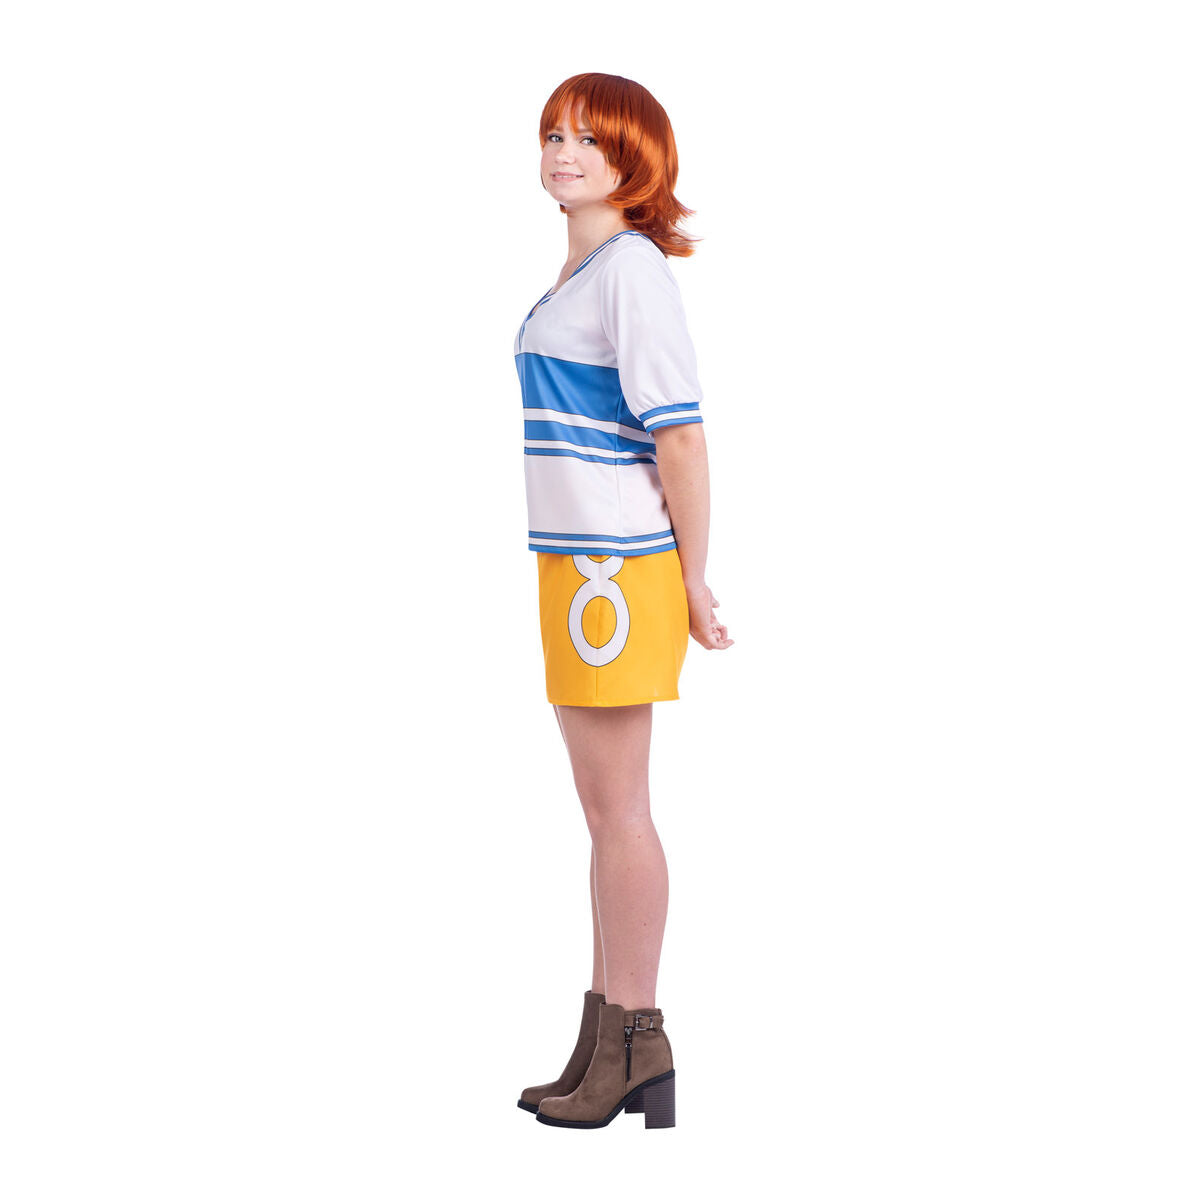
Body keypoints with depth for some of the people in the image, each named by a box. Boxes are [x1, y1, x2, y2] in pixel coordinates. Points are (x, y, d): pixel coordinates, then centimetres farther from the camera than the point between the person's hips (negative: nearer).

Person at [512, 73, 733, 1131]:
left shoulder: (632, 267, -13)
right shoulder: (580, 270, 16)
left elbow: (680, 431, -17)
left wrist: (695, 581, -16)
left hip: (621, 566, -10)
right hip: (576, 563, 10)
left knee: (620, 807, -3)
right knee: (604, 807, 14)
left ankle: (635, 1044, 5)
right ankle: (611, 1041, 23)